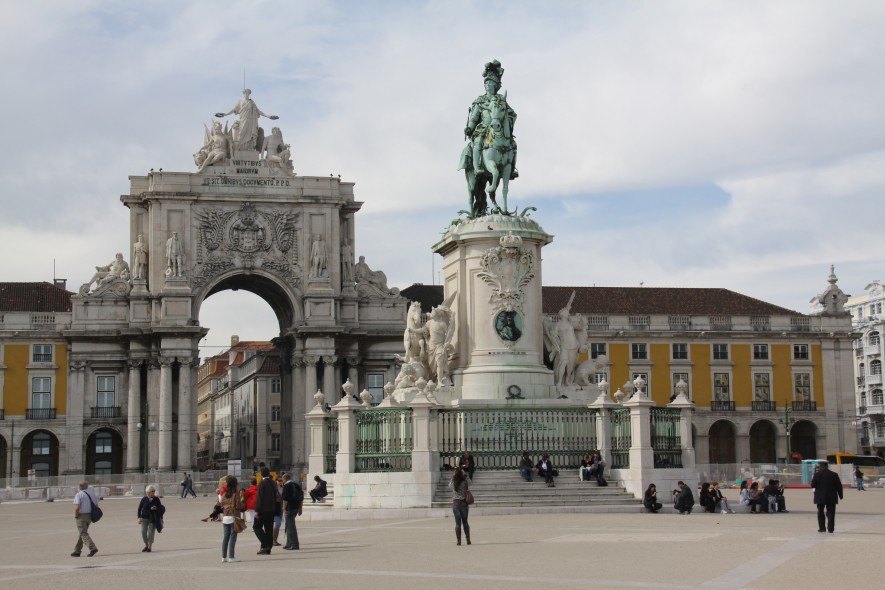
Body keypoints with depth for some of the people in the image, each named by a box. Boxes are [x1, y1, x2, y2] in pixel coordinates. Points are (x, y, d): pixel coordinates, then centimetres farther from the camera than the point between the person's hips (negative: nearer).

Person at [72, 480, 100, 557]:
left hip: (81, 516, -7)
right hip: (90, 516, 7)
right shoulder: (92, 493, 9)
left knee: (83, 534, -6)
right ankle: (77, 551, 23)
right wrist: (92, 515, 15)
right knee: (81, 533, 18)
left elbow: (77, 507, -23)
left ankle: (93, 548, -22)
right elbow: (96, 505, 10)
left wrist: (75, 515, -8)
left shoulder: (79, 495, -12)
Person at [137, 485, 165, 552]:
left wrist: (156, 508, -18)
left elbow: (161, 508, 3)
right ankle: (146, 545, 18)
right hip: (145, 518, 1)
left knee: (151, 532, -2)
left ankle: (150, 546, 13)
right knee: (143, 531, -3)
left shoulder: (156, 499, -2)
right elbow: (139, 509, 3)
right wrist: (139, 518, -3)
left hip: (153, 518, -1)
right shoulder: (144, 499, -3)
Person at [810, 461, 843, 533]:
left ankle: (821, 528, 6)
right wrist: (840, 495, 11)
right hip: (831, 497, 1)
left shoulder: (817, 475, -9)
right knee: (831, 512, 6)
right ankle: (830, 528, 1)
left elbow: (812, 485, -9)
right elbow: (839, 486, 1)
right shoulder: (834, 474, -2)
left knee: (820, 512, 9)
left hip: (820, 497, -1)